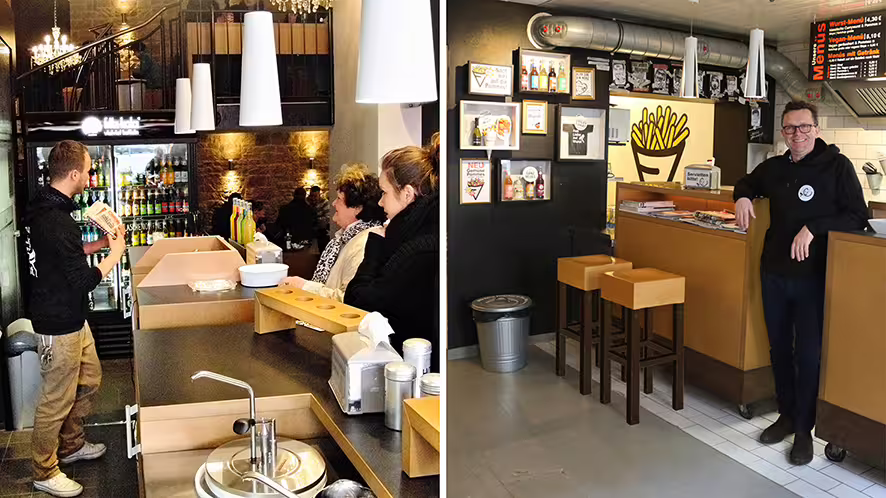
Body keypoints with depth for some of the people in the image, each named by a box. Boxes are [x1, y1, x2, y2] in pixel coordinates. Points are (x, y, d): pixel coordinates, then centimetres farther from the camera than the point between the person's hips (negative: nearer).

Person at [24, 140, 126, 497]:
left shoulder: (47, 207, 5)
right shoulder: (54, 221, -28)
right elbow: (84, 280, -25)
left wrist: (100, 244, 9)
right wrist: (115, 253, -12)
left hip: (71, 318, 10)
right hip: (59, 324, -10)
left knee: (89, 380, 23)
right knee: (57, 400, 5)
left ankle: (71, 445, 41)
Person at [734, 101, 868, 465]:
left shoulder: (837, 166, -7)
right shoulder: (773, 167, 7)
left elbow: (858, 217, -11)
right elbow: (748, 183, 28)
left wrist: (813, 227, -23)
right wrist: (743, 196, 6)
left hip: (813, 276, -5)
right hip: (774, 273, 5)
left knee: (808, 353, 0)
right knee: (779, 348, 13)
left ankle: (804, 428, 14)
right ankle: (787, 414, 29)